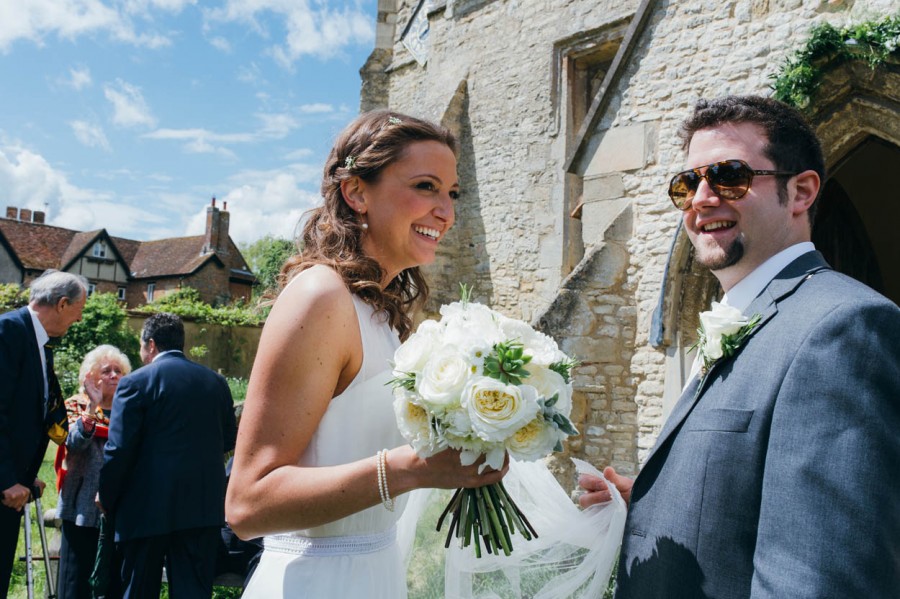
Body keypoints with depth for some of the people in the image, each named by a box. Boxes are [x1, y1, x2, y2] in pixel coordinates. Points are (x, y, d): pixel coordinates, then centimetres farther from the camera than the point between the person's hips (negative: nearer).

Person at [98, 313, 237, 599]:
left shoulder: (136, 382, -8)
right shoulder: (216, 381, 5)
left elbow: (119, 449, -10)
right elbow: (228, 439, 11)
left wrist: (106, 497, 3)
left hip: (147, 509, -3)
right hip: (204, 506, 4)